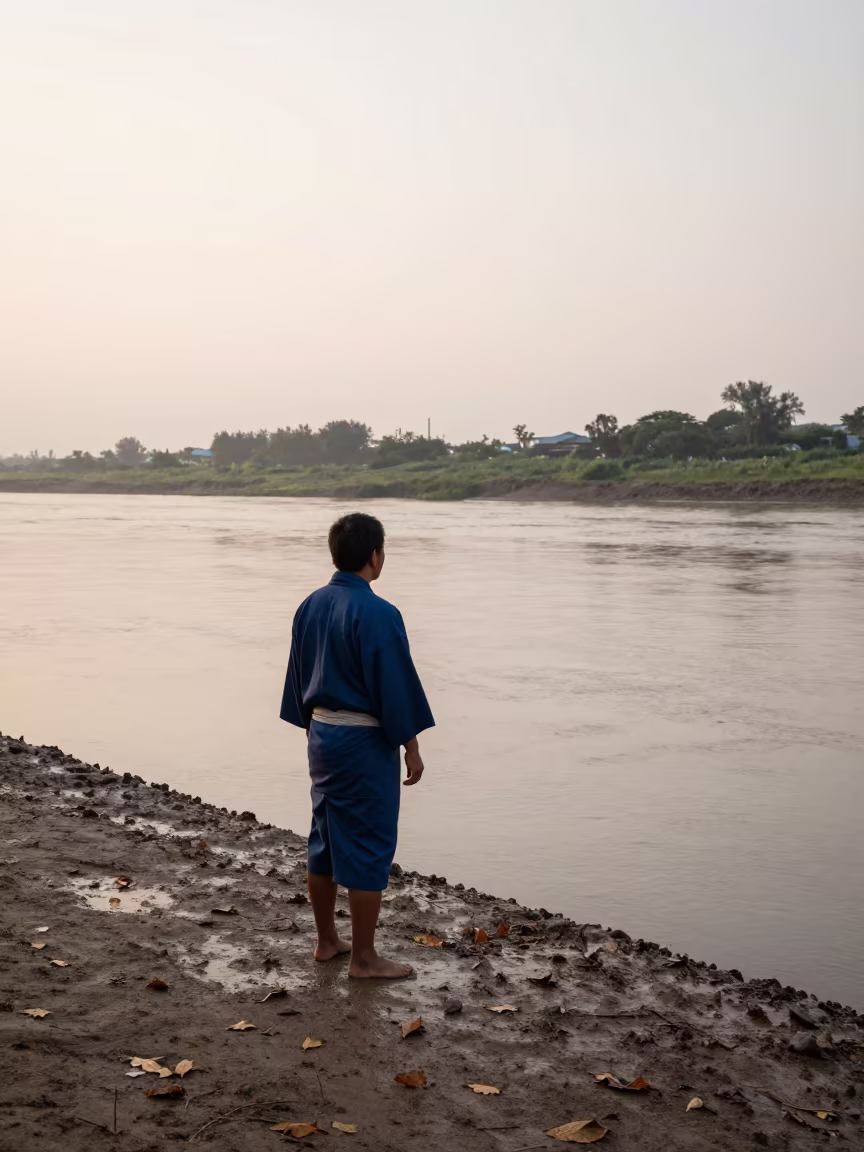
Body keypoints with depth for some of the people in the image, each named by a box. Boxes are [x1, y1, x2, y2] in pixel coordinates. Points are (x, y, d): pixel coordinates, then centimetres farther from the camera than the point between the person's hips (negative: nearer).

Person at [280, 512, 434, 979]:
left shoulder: (310, 606, 3)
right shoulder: (378, 614, -20)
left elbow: (299, 678, 12)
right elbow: (397, 686, -17)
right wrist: (411, 747, -8)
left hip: (321, 733, 8)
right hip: (365, 742, -8)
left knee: (324, 839, 17)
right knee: (369, 847, 2)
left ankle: (327, 940, 30)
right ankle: (363, 957, 11)